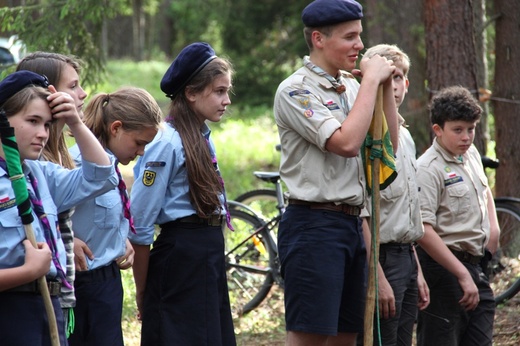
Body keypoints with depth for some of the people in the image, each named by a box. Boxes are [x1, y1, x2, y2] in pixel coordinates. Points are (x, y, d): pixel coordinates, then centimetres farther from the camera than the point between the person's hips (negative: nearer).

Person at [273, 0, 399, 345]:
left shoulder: (352, 87, 14)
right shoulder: (296, 91, -10)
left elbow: (387, 145, 14)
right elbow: (346, 142, -21)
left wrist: (386, 84, 4)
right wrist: (371, 80, -12)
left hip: (352, 223, 8)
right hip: (314, 223, -8)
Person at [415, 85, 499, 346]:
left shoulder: (472, 155, 11)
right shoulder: (429, 169, -15)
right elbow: (423, 231, -23)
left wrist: (493, 226, 15)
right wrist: (462, 275, -23)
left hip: (474, 265, 8)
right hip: (443, 268, -8)